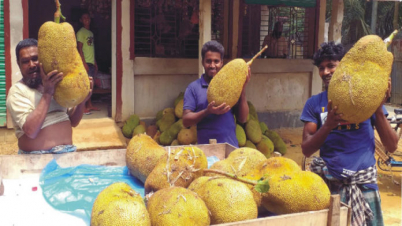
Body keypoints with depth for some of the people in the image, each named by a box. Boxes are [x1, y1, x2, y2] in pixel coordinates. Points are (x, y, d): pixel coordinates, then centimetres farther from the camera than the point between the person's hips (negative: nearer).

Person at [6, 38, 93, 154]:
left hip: (68, 152, 5)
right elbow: (31, 131, -16)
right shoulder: (17, 91, -3)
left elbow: (73, 122, 15)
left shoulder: (56, 84, 14)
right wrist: (47, 94, -16)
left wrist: (82, 101, -2)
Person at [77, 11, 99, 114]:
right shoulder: (81, 33, -6)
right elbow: (79, 49, -12)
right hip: (86, 62, -8)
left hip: (92, 62, 8)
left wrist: (95, 63, 18)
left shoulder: (91, 33, 18)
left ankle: (89, 105, 15)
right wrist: (84, 63, -18)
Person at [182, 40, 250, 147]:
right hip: (205, 148, -1)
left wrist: (243, 89, -6)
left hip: (231, 147, 2)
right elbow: (186, 120, -4)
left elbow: (243, 119, 3)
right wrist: (207, 112, -20)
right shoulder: (194, 87, 2)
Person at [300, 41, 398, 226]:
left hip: (364, 183, 0)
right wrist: (328, 125, -20)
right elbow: (306, 150, -4)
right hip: (329, 182, 0)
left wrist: (379, 109, -13)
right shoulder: (315, 103, 4)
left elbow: (391, 146, 0)